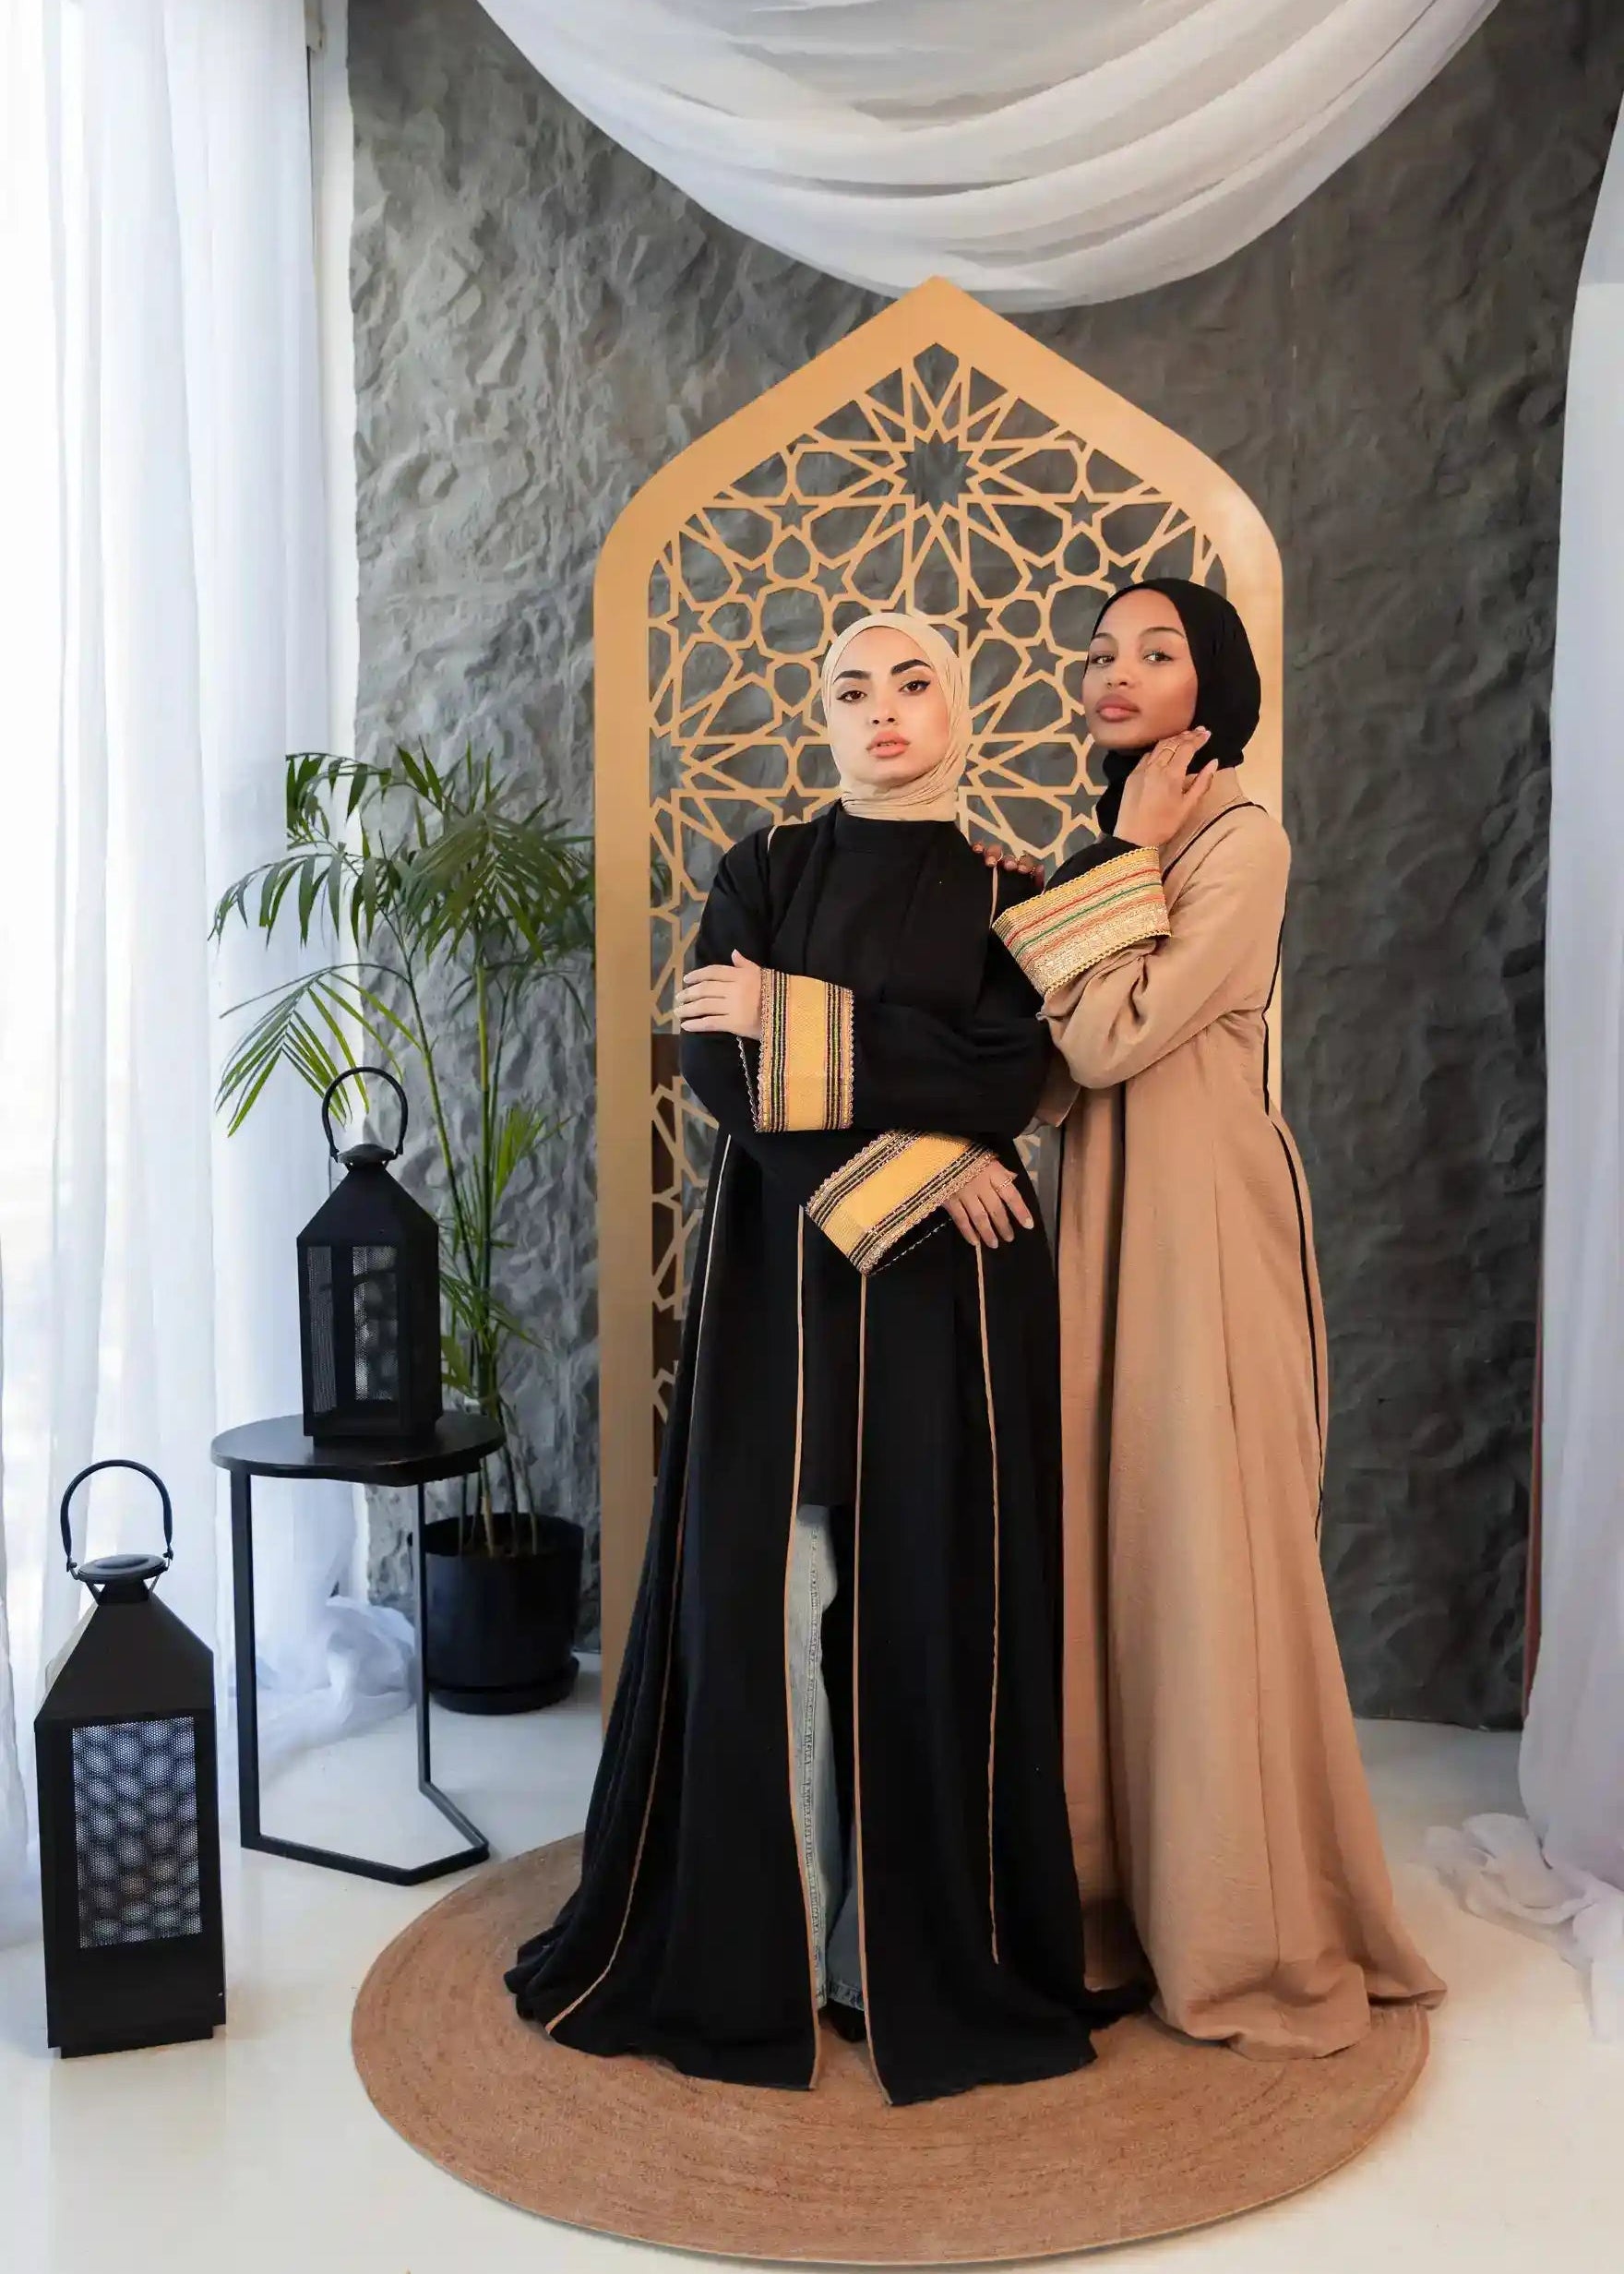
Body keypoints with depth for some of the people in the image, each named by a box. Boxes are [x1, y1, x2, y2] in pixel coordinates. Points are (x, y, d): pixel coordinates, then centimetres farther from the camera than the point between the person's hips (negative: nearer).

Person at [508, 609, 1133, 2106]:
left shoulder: (1011, 900, 8)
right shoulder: (765, 872, 8)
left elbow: (1006, 1083, -9)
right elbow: (715, 1068, -5)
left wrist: (791, 1019, -13)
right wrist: (904, 1146, -13)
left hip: (951, 1294, 0)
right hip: (782, 1275, 0)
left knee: (929, 1604, 0)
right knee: (769, 1592, -2)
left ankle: (920, 1950, 15)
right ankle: (763, 1944, 12)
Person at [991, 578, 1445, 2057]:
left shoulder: (1243, 843, -10)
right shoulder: (1114, 857, 15)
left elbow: (1111, 1042, -19)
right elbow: (1061, 1066, 9)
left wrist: (1123, 859, -11)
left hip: (1201, 1228, -8)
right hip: (1104, 1223, 8)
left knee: (1207, 1558, -1)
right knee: (1111, 1549, 11)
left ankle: (1250, 1934, 15)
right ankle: (1125, 1892, 25)